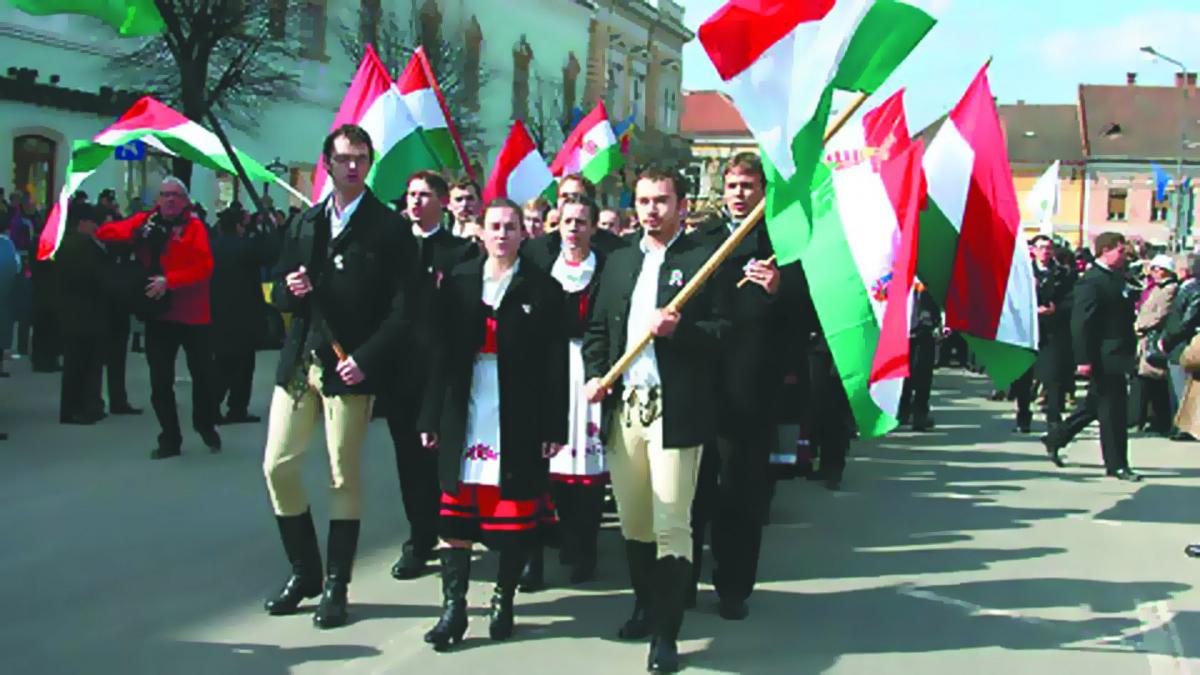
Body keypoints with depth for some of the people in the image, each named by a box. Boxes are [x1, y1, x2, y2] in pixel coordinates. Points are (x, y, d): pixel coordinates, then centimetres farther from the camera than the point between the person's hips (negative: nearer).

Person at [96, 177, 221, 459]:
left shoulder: (194, 227, -5)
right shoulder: (145, 222, 5)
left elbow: (204, 266, -15)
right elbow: (109, 233, -2)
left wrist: (169, 281, -25)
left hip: (191, 314, -3)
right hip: (158, 312, 3)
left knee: (203, 373, 7)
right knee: (160, 380, 6)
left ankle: (206, 426, 31)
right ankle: (170, 438, 18)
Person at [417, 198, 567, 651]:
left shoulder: (543, 289, 0)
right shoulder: (457, 283, 7)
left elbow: (554, 363, -2)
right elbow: (441, 353, 6)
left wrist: (554, 427, -6)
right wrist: (431, 418, 3)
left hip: (519, 421, -2)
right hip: (464, 417, 2)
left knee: (515, 511, 5)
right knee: (456, 511, 2)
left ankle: (505, 601, 20)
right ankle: (454, 606, 10)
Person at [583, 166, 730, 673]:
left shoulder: (704, 260, -1)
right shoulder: (619, 261, 16)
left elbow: (725, 331, -6)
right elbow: (597, 327, 16)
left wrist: (679, 328, -21)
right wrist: (595, 374, 1)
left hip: (676, 412, -5)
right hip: (622, 407, 5)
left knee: (671, 525, -4)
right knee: (632, 521, 14)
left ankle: (665, 633, 3)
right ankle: (645, 605, 32)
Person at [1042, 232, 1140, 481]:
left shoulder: (1117, 278, 14)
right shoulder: (1091, 281, -15)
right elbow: (1081, 322, -19)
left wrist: (1132, 351, 18)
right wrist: (1084, 359, -23)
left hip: (1117, 355, 10)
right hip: (1104, 356, -10)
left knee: (1095, 405, 18)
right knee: (1112, 409, -3)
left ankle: (1054, 440, 29)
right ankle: (1116, 465, 6)